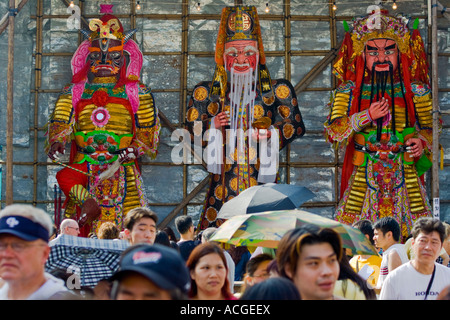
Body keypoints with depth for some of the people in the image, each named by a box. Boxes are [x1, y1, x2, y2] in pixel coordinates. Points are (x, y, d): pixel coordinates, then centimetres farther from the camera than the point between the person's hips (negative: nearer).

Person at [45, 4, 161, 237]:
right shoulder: (74, 92, 14)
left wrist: (135, 148, -11)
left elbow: (148, 131, 8)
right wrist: (56, 142, -17)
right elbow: (61, 122, 3)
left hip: (122, 169, -2)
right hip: (84, 166, 2)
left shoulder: (137, 93, 11)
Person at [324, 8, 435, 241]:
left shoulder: (415, 91, 5)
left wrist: (422, 142, -11)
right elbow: (332, 132, -3)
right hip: (363, 175, 0)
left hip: (405, 174, 1)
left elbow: (430, 128, 11)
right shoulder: (350, 91, 4)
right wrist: (367, 116, -14)